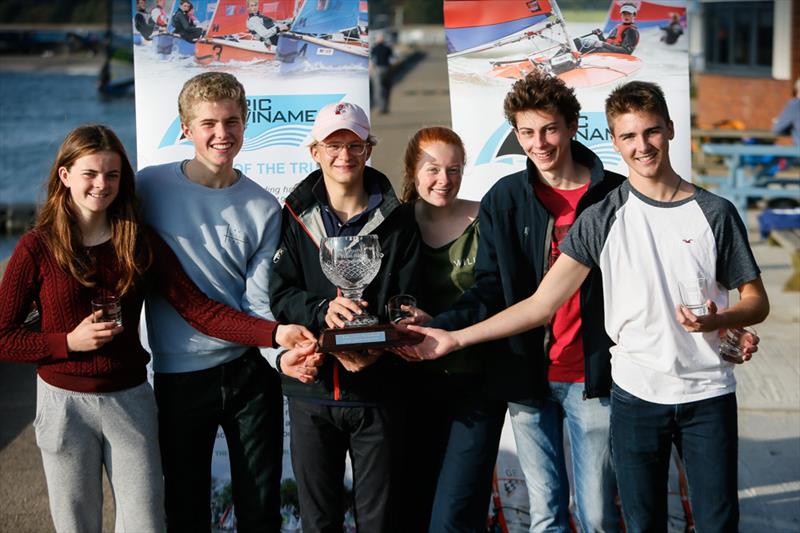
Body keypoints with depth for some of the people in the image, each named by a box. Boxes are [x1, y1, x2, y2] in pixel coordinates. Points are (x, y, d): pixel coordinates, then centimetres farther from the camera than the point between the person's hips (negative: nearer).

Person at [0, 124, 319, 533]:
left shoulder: (141, 244, 0)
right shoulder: (37, 248, -7)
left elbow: (198, 308, -9)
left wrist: (274, 333, -21)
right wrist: (69, 341, -18)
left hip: (130, 402, 2)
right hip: (65, 403, -2)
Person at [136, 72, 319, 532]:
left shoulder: (263, 208, 0)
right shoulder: (150, 187, -4)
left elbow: (257, 301, -3)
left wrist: (281, 354, -21)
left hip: (251, 371, 1)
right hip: (179, 376, -1)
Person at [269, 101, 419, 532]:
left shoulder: (396, 220, 2)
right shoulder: (295, 217, 4)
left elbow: (406, 301, -2)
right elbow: (280, 294, -2)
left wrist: (376, 346, -21)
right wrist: (322, 310, -22)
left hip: (377, 392, -1)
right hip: (311, 389, 1)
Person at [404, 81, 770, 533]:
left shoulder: (715, 213, 1)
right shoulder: (604, 219, 1)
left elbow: (756, 301, 7)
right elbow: (541, 304, 0)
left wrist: (717, 320, -16)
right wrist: (457, 338, -7)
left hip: (708, 394, 0)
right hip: (637, 396, 0)